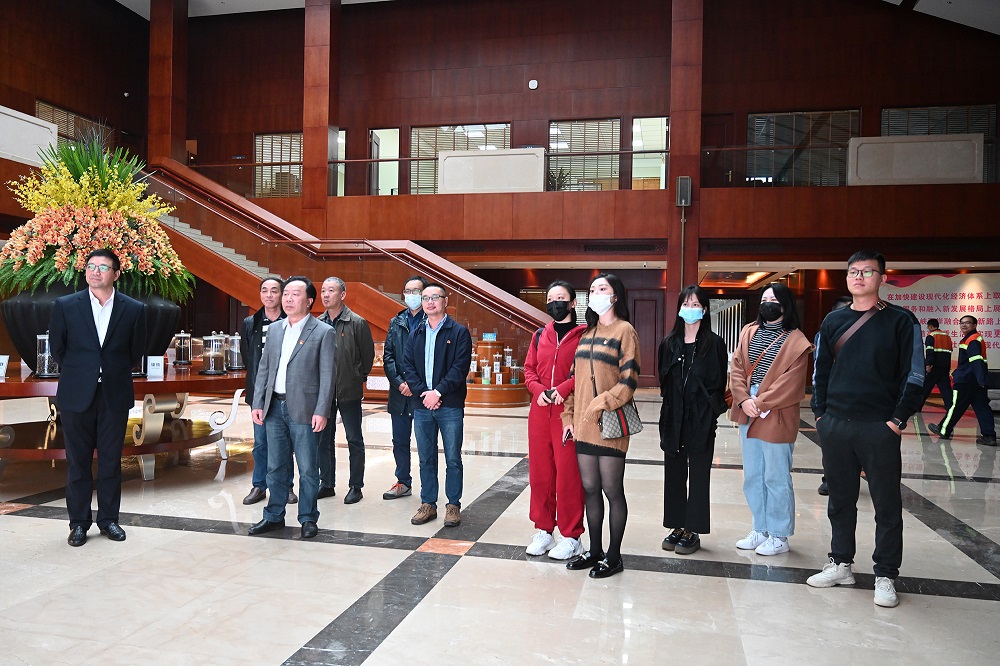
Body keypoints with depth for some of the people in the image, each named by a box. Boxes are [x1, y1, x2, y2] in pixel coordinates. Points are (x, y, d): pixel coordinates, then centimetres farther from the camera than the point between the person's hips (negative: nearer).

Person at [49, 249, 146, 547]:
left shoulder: (133, 309, -1)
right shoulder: (65, 306, -1)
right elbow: (57, 348, 9)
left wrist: (115, 374, 12)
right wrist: (77, 375, 12)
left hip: (115, 396, 0)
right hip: (76, 396, 0)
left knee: (111, 460, 9)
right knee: (78, 461, 7)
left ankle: (108, 519, 20)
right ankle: (79, 522, 18)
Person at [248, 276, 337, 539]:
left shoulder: (323, 333, -5)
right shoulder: (274, 330, 12)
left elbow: (328, 375, -8)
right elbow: (263, 369, 14)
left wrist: (321, 411, -14)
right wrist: (257, 404, 7)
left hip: (304, 410, -5)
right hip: (274, 407, 5)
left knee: (308, 469, 3)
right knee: (275, 467, 13)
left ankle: (308, 519, 17)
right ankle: (274, 516, 26)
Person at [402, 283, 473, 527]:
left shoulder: (459, 332, -1)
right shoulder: (415, 335, 13)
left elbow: (460, 367, -10)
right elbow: (408, 367, 6)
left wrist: (439, 392, -15)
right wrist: (422, 392, -8)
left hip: (450, 406, -4)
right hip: (422, 405, 4)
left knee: (453, 459, 3)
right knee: (426, 458, 11)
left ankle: (453, 505, 14)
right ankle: (428, 503, 22)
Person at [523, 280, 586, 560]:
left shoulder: (583, 335, 0)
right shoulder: (540, 335, 15)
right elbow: (529, 369, 12)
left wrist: (564, 389, -20)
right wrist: (538, 390, -6)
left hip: (569, 411, -5)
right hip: (539, 411, 5)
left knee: (568, 474, -2)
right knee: (540, 471, 10)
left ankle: (571, 536, 11)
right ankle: (543, 530, 23)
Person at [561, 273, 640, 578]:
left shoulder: (624, 330, -5)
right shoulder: (586, 333, 16)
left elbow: (628, 382, -12)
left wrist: (597, 408, -16)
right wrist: (569, 416, 8)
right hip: (583, 425, 6)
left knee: (612, 489, 3)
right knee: (590, 488, 12)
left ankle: (613, 556, 15)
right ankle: (594, 550, 25)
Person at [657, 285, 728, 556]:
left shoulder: (714, 343, -3)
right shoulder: (669, 343, 8)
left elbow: (719, 382, -4)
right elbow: (664, 381, 11)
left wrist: (712, 411, -10)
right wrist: (667, 416, 5)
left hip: (701, 419, -4)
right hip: (673, 418, 4)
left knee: (698, 474, 4)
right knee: (674, 472, 9)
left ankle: (692, 531, 13)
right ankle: (677, 527, 21)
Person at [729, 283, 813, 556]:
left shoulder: (796, 342, -6)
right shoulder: (749, 332, 10)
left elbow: (790, 384, -13)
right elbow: (736, 368, 4)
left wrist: (760, 403, -16)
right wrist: (744, 400, -9)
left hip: (776, 418, -6)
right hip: (748, 415, 6)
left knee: (776, 478, 2)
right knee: (752, 476, 14)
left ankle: (779, 536, 15)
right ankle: (760, 530, 27)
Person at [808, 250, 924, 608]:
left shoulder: (901, 321, -2)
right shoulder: (833, 321, 9)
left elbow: (913, 375, -4)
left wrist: (897, 419, -10)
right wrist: (821, 413, 6)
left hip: (879, 428, -3)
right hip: (835, 426, 4)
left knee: (887, 505, 4)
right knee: (840, 499, 12)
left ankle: (885, 577, 16)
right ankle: (841, 564, 26)